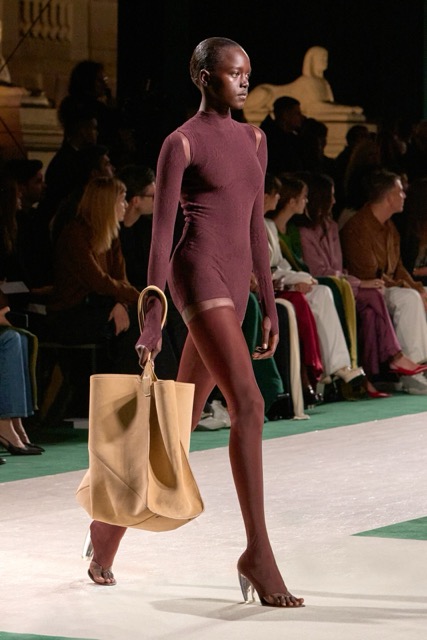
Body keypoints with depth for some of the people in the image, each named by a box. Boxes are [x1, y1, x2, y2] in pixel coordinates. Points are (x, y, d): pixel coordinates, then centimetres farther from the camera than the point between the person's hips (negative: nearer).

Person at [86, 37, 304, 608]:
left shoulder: (254, 140, 16)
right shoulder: (181, 144, -5)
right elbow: (161, 235, -7)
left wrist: (269, 304, 17)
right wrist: (153, 320, -11)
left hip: (234, 286, 8)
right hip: (198, 276, -8)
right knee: (248, 406, -20)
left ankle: (111, 522, 30)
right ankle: (258, 554, -18)